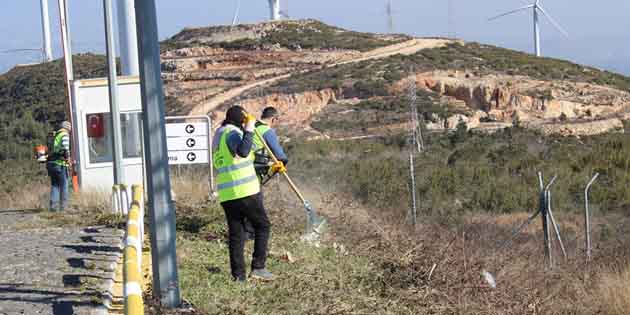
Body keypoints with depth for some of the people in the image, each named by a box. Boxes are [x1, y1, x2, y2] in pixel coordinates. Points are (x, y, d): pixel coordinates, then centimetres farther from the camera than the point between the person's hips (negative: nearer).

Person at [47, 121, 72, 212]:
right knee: (64, 186, 1)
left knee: (54, 185, 11)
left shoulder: (54, 136, 20)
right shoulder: (65, 135, -3)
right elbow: (65, 149, -16)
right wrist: (68, 159, -7)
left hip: (51, 163, 7)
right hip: (60, 164, -7)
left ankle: (53, 206, 5)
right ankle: (63, 207, 0)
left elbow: (49, 149, 19)